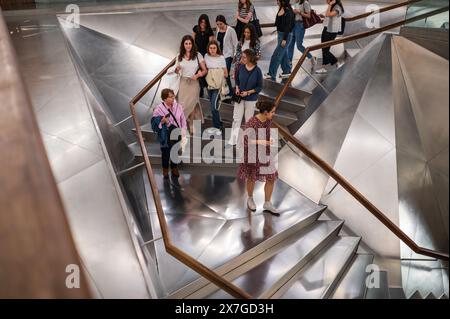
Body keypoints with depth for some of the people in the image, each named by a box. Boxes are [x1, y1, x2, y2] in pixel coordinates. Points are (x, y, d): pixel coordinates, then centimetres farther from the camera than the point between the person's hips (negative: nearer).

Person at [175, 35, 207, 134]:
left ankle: (192, 126, 19)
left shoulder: (198, 55, -3)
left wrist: (197, 75, -19)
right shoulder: (180, 56, 5)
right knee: (182, 105, 1)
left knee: (191, 105, -1)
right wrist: (177, 70, -9)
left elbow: (204, 70, -2)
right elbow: (177, 71, 14)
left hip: (194, 83, -3)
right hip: (183, 82, 3)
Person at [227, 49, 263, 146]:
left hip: (251, 99, -3)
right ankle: (232, 140, 13)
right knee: (236, 118, 5)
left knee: (249, 120, 12)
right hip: (239, 97, 3)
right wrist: (237, 88, -9)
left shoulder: (257, 71, -14)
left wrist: (248, 92, -18)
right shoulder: (241, 68, -5)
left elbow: (259, 87, -9)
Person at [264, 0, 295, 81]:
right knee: (283, 54, 17)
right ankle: (287, 71, 29)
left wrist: (284, 39, -22)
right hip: (280, 33, 9)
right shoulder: (280, 9, 5)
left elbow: (288, 26, -20)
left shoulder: (288, 12, -18)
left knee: (276, 55, -7)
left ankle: (271, 74, -2)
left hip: (286, 35, -9)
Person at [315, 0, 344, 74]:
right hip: (326, 29, 10)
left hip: (331, 31, -10)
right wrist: (323, 17, 7)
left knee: (325, 50, -8)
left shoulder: (337, 7, -13)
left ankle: (338, 64, 4)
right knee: (324, 49, 8)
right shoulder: (331, 7, 15)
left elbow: (328, 14, -27)